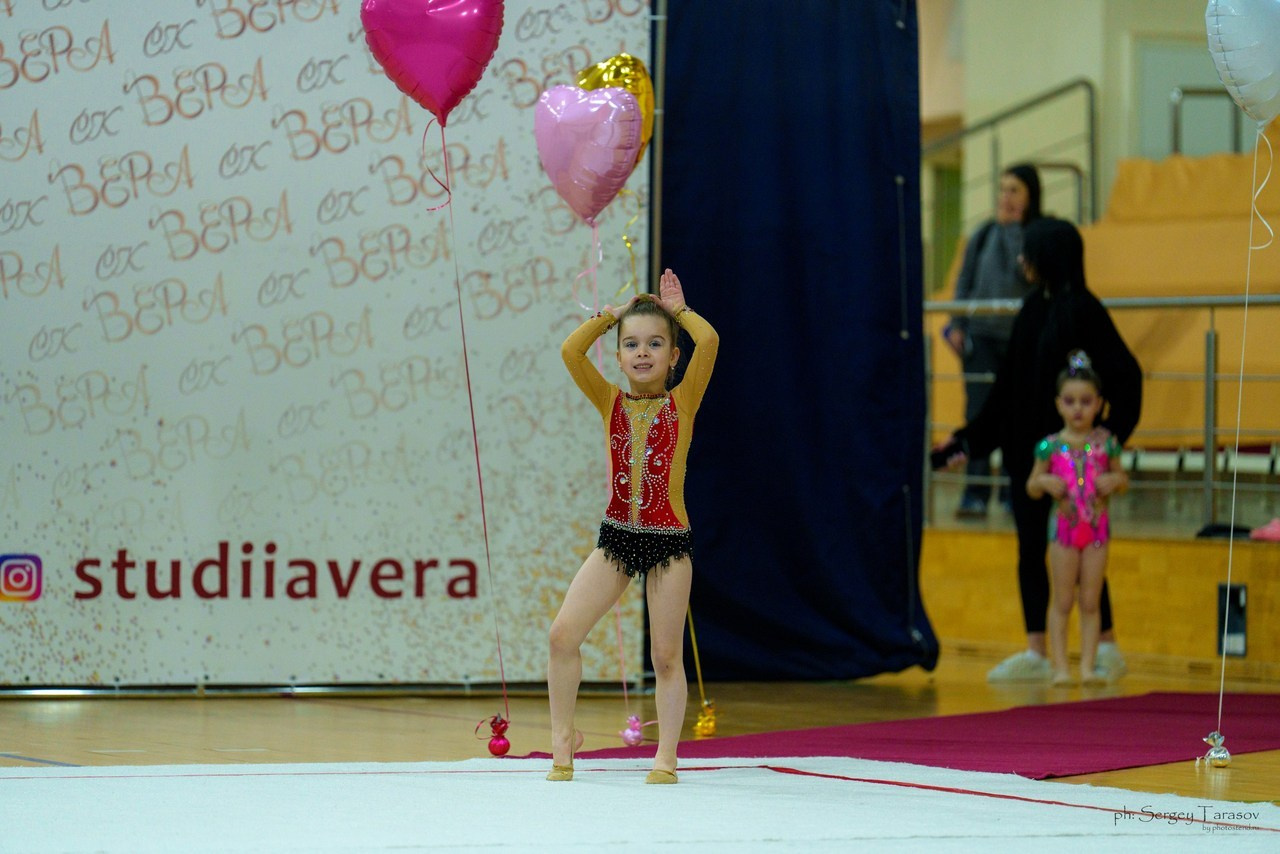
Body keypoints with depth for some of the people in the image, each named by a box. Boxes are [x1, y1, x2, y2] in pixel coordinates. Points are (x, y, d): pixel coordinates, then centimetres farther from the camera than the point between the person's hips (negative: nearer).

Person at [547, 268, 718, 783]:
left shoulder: (682, 403, 0)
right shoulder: (611, 404, 6)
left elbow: (709, 341, -14)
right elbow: (571, 351, -6)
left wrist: (676, 310, 2)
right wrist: (612, 314, 4)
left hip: (669, 541, -2)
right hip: (616, 537, 2)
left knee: (666, 656, 2)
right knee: (563, 634, -8)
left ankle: (666, 758, 11)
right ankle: (563, 738, 8)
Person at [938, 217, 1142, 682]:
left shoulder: (1083, 311, -12)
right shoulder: (1033, 308, 11)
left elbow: (1125, 376, -15)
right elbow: (1007, 384, 16)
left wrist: (1109, 434, -18)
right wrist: (969, 437, 17)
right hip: (1027, 450, 7)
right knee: (1031, 551, 6)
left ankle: (1107, 645, 8)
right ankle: (1035, 653, 10)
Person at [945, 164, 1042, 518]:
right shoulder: (984, 234, 9)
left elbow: (1026, 271, -16)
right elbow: (965, 280, 11)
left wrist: (1012, 228, -11)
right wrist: (957, 325, 1)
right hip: (981, 334, 2)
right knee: (979, 413, -4)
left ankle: (1014, 492, 11)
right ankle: (975, 494, -4)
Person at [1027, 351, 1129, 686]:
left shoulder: (1105, 442, 2)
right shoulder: (1051, 445, -1)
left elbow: (1123, 479, 12)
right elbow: (1032, 487, 5)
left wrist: (1113, 481, -10)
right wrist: (1045, 482, -16)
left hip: (1097, 526, 1)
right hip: (1063, 524, -1)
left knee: (1090, 602, 4)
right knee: (1062, 601, 2)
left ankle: (1088, 666, 7)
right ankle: (1060, 666, 5)